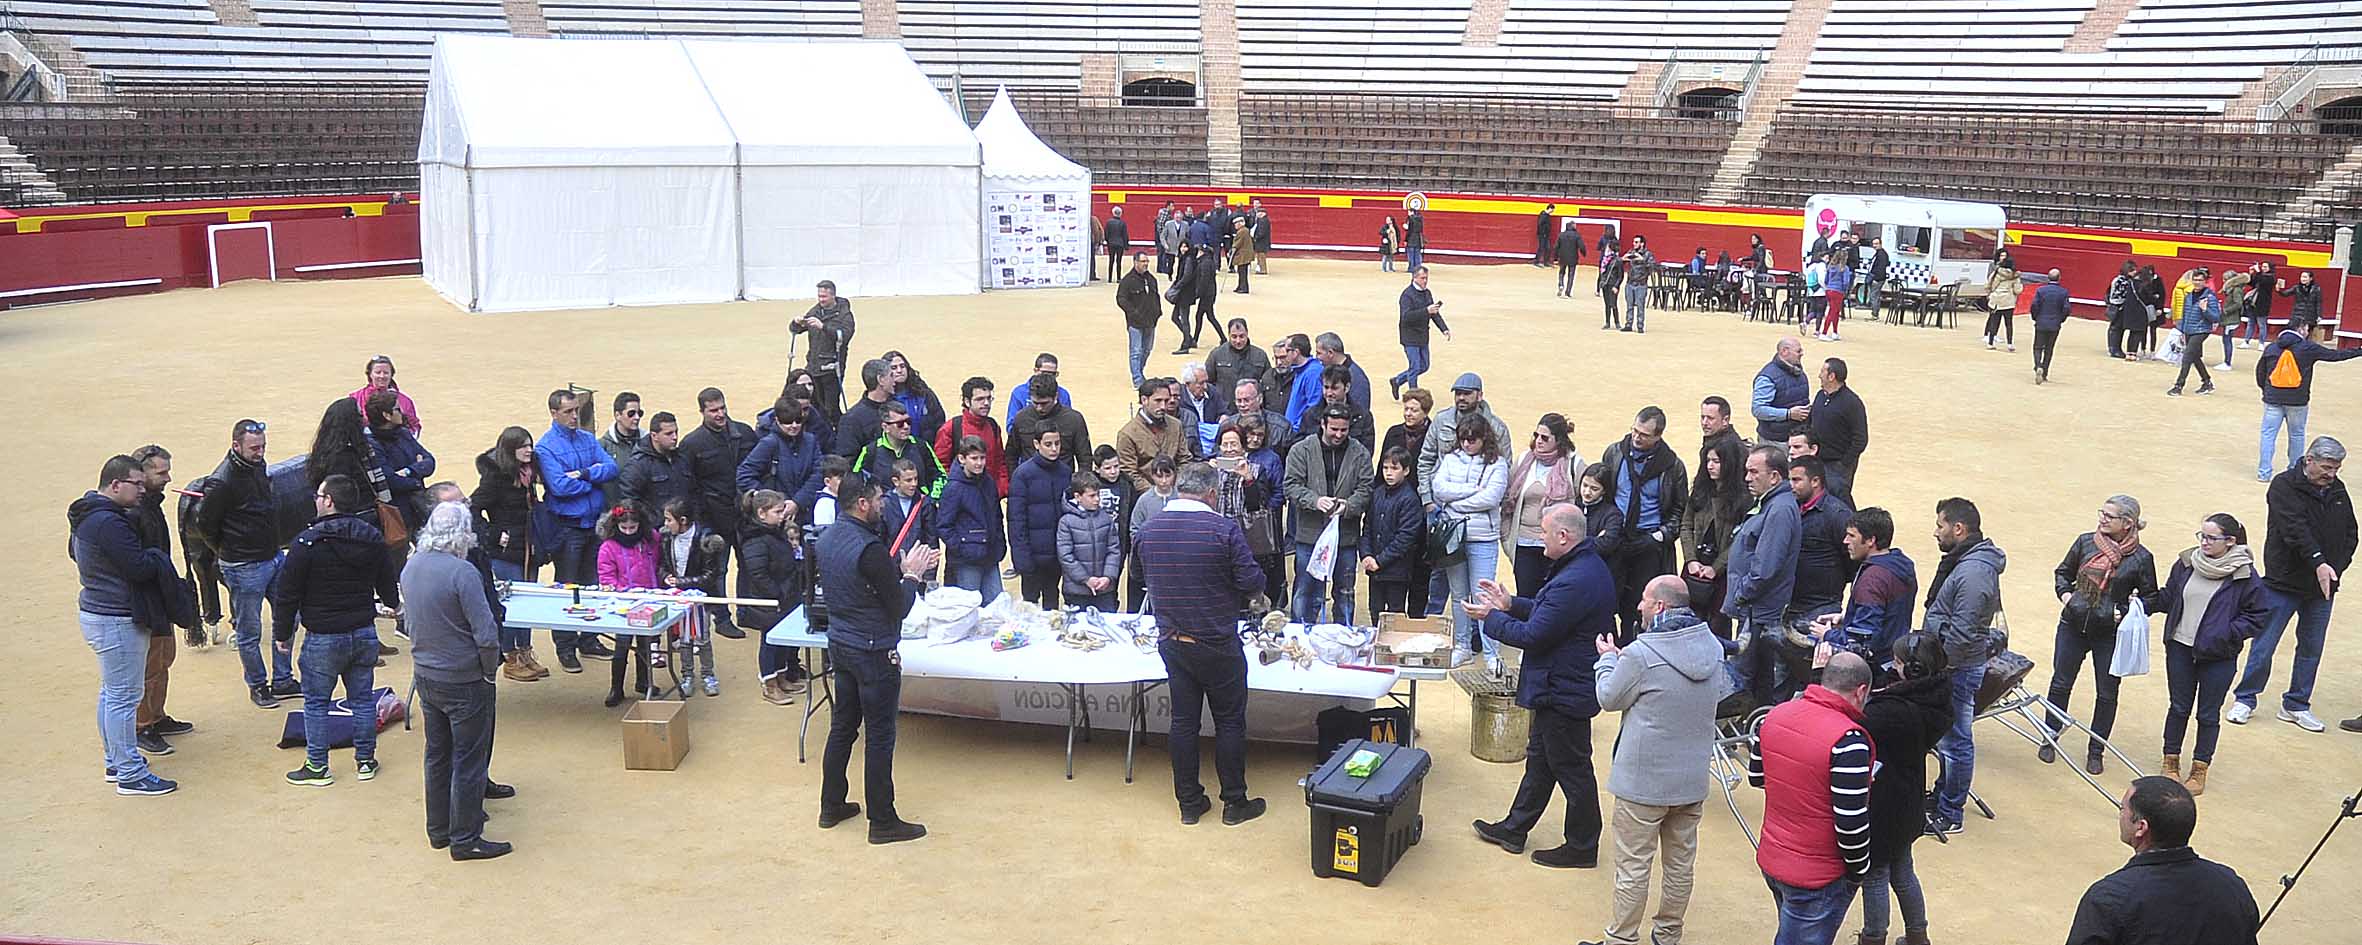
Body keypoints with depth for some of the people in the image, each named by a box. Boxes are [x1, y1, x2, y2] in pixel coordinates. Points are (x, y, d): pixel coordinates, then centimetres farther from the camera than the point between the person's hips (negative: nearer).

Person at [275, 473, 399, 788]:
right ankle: (365, 760, 20)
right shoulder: (373, 538, 2)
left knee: (316, 703, 7)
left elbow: (287, 594, -10)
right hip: (364, 632, 5)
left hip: (323, 637, -5)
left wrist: (282, 633, 2)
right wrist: (394, 604, 37)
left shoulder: (307, 543, -15)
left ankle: (317, 766, 12)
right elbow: (389, 585, 14)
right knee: (363, 698, 14)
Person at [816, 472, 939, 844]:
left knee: (842, 726, 19)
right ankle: (882, 822, 12)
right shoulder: (869, 549, -25)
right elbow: (898, 609, -18)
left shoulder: (828, 538, 2)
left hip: (840, 646, 9)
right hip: (873, 653, -9)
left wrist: (902, 569, 9)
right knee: (879, 737, 2)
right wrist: (911, 575, -4)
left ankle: (832, 806, 31)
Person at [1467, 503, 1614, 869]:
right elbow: (1548, 613, 16)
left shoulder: (1574, 583, -30)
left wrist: (1491, 617, -11)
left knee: (1572, 769, 5)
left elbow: (1533, 636, -25)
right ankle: (1514, 829, 35)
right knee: (1540, 758, 21)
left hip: (1565, 692, -11)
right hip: (1562, 686, 11)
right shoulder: (1589, 566, 5)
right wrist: (1510, 604, 8)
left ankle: (1581, 847, 20)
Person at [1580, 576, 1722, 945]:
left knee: (1633, 866, 6)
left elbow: (1609, 699, -8)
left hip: (1645, 781, -6)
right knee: (1681, 862, 17)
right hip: (1693, 778, 6)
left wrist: (1608, 658, 10)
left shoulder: (1641, 655, -22)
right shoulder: (1712, 647, -3)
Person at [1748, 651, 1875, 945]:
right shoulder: (1848, 741, -25)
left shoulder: (1775, 715, -3)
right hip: (1817, 878, -7)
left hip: (1770, 859, 7)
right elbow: (1851, 824, -23)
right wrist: (1859, 869, -7)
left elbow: (1756, 776, 11)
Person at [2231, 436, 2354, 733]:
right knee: (2264, 646, 1)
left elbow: (2350, 534, 10)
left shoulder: (2338, 491, 7)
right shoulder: (2284, 486, -11)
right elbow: (2295, 529, -24)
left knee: (2311, 649, 13)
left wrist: (2337, 568, -5)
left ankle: (2296, 706, 26)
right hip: (2283, 584, -5)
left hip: (2322, 586, 5)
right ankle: (2246, 699, 17)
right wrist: (2318, 562, -36)